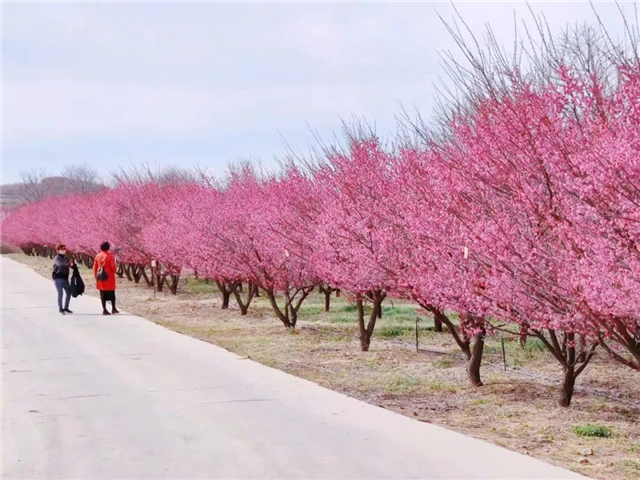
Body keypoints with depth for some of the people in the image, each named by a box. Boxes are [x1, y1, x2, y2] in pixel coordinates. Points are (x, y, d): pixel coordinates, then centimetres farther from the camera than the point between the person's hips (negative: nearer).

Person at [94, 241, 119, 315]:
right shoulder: (110, 255, -9)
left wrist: (96, 277, 15)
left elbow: (95, 268, 7)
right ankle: (113, 308, 11)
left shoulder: (97, 256, 4)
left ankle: (104, 309, 3)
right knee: (111, 293, 8)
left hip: (100, 278, 4)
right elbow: (113, 266, -11)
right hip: (109, 277, -4)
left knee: (103, 294, 6)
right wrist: (114, 271, 11)